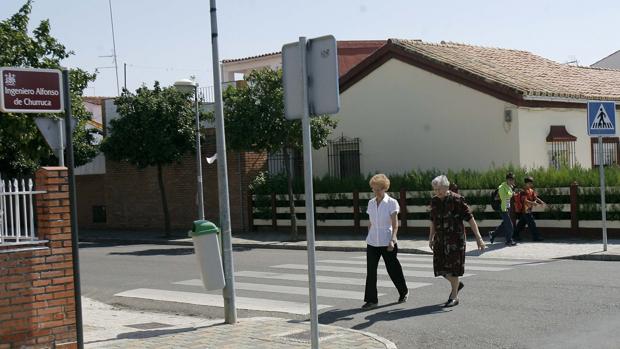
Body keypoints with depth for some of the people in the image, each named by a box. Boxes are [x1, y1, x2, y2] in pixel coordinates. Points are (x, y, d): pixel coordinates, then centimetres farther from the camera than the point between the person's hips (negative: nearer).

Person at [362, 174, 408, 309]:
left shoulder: (391, 203, -6)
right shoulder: (371, 203, 8)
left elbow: (395, 224, -11)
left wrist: (392, 240, -21)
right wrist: (369, 237, 15)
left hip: (387, 242, -4)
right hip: (372, 242, 4)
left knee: (393, 269, 8)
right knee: (371, 271, -3)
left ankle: (404, 292, 31)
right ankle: (371, 300, 1)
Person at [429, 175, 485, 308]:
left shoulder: (457, 200, -13)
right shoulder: (434, 201, 4)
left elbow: (470, 219, -13)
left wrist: (478, 238, -16)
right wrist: (431, 238, 19)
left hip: (455, 238, -6)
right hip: (440, 239, 6)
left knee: (453, 267, -3)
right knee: (440, 267, 5)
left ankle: (454, 297, 11)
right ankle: (456, 284, 33)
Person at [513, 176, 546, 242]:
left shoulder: (531, 191, 12)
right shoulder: (524, 192, -16)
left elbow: (535, 197, 7)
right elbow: (525, 200, -25)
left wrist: (542, 202, -8)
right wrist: (533, 203, -37)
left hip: (528, 210, 9)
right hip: (526, 210, -9)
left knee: (521, 223, 14)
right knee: (532, 223, -6)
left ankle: (515, 235, 20)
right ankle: (536, 236, -2)